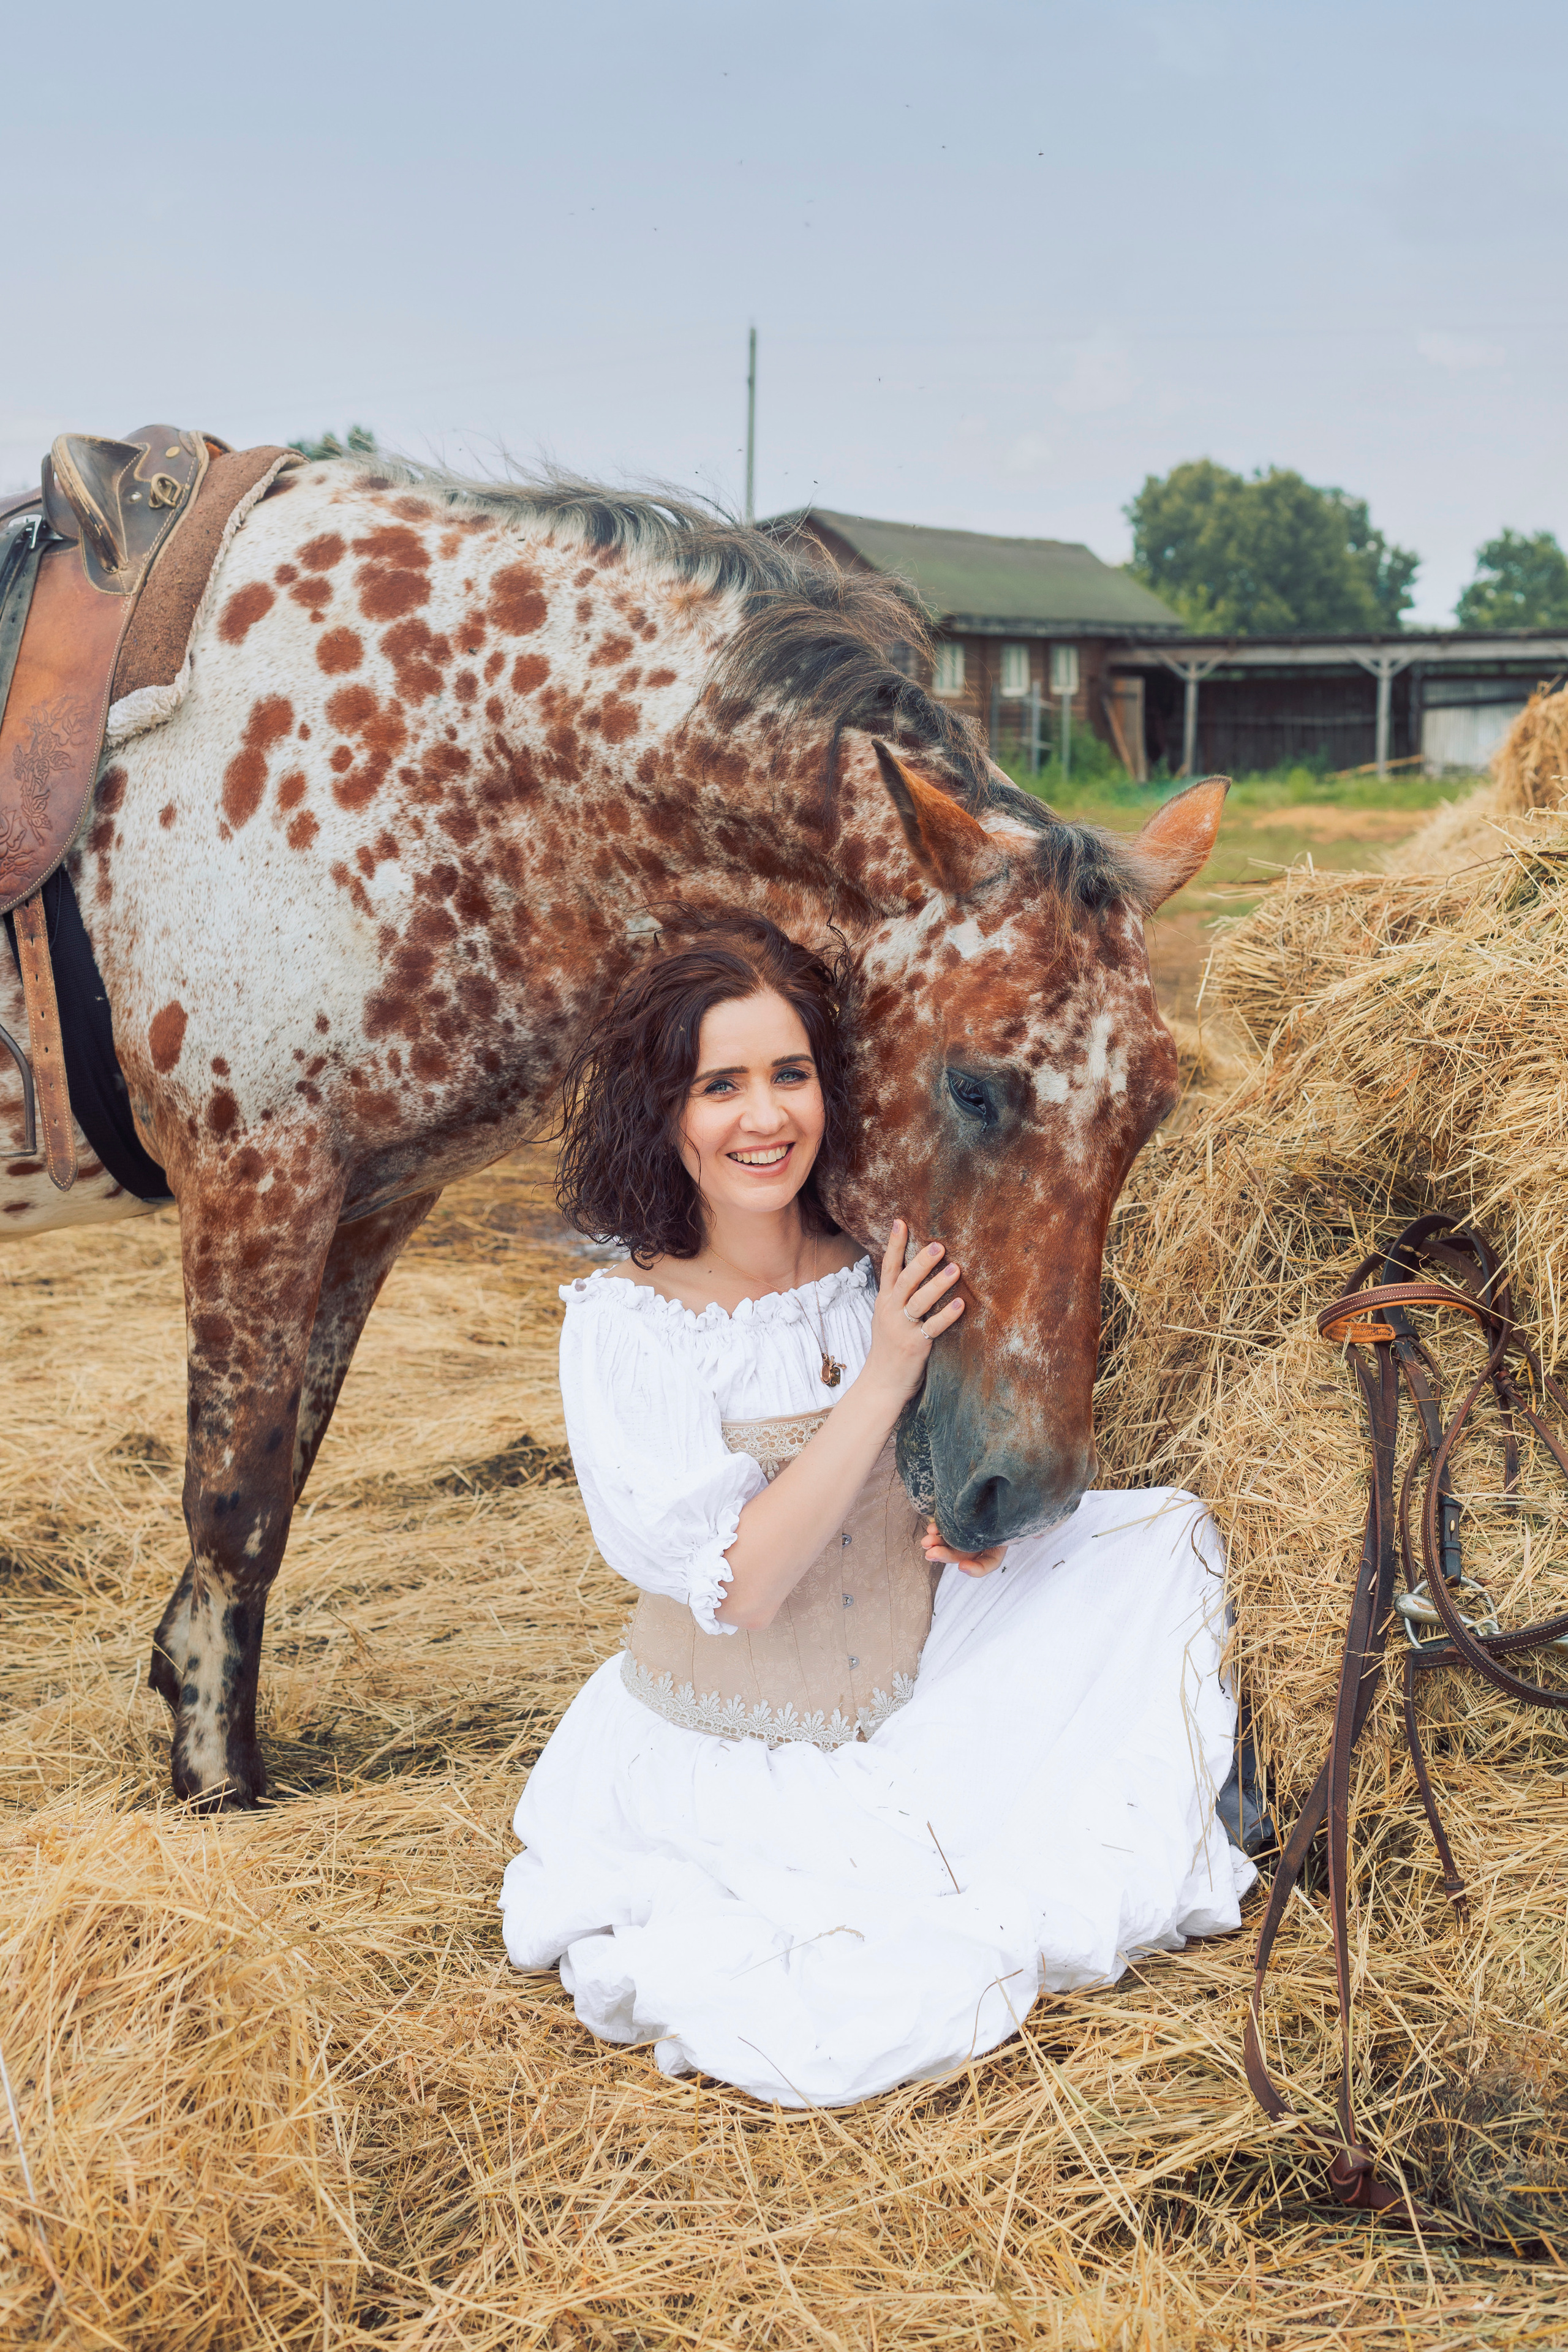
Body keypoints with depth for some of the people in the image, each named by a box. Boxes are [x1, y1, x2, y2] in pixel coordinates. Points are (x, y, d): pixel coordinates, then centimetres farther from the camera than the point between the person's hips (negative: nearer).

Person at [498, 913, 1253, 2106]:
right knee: (858, 2034, -25)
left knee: (1167, 1530, -6)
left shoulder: (889, 1272, -6)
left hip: (927, 1715, 5)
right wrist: (883, 1376, -29)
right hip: (726, 1768, -5)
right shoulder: (623, 1324, -18)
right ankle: (659, 1931, 5)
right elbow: (737, 1587, -25)